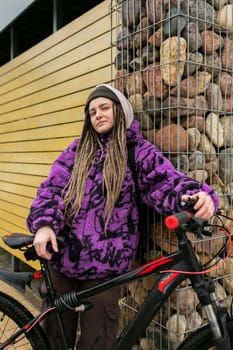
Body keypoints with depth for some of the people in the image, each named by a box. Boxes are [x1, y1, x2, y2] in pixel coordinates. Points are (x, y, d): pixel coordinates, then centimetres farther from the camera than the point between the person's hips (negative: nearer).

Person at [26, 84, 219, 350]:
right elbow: (52, 187, 2)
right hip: (62, 258, 4)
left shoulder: (139, 151, 1)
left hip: (104, 267, -3)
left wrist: (198, 195, -34)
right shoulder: (77, 150, 9)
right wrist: (44, 223, -15)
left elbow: (166, 183, -12)